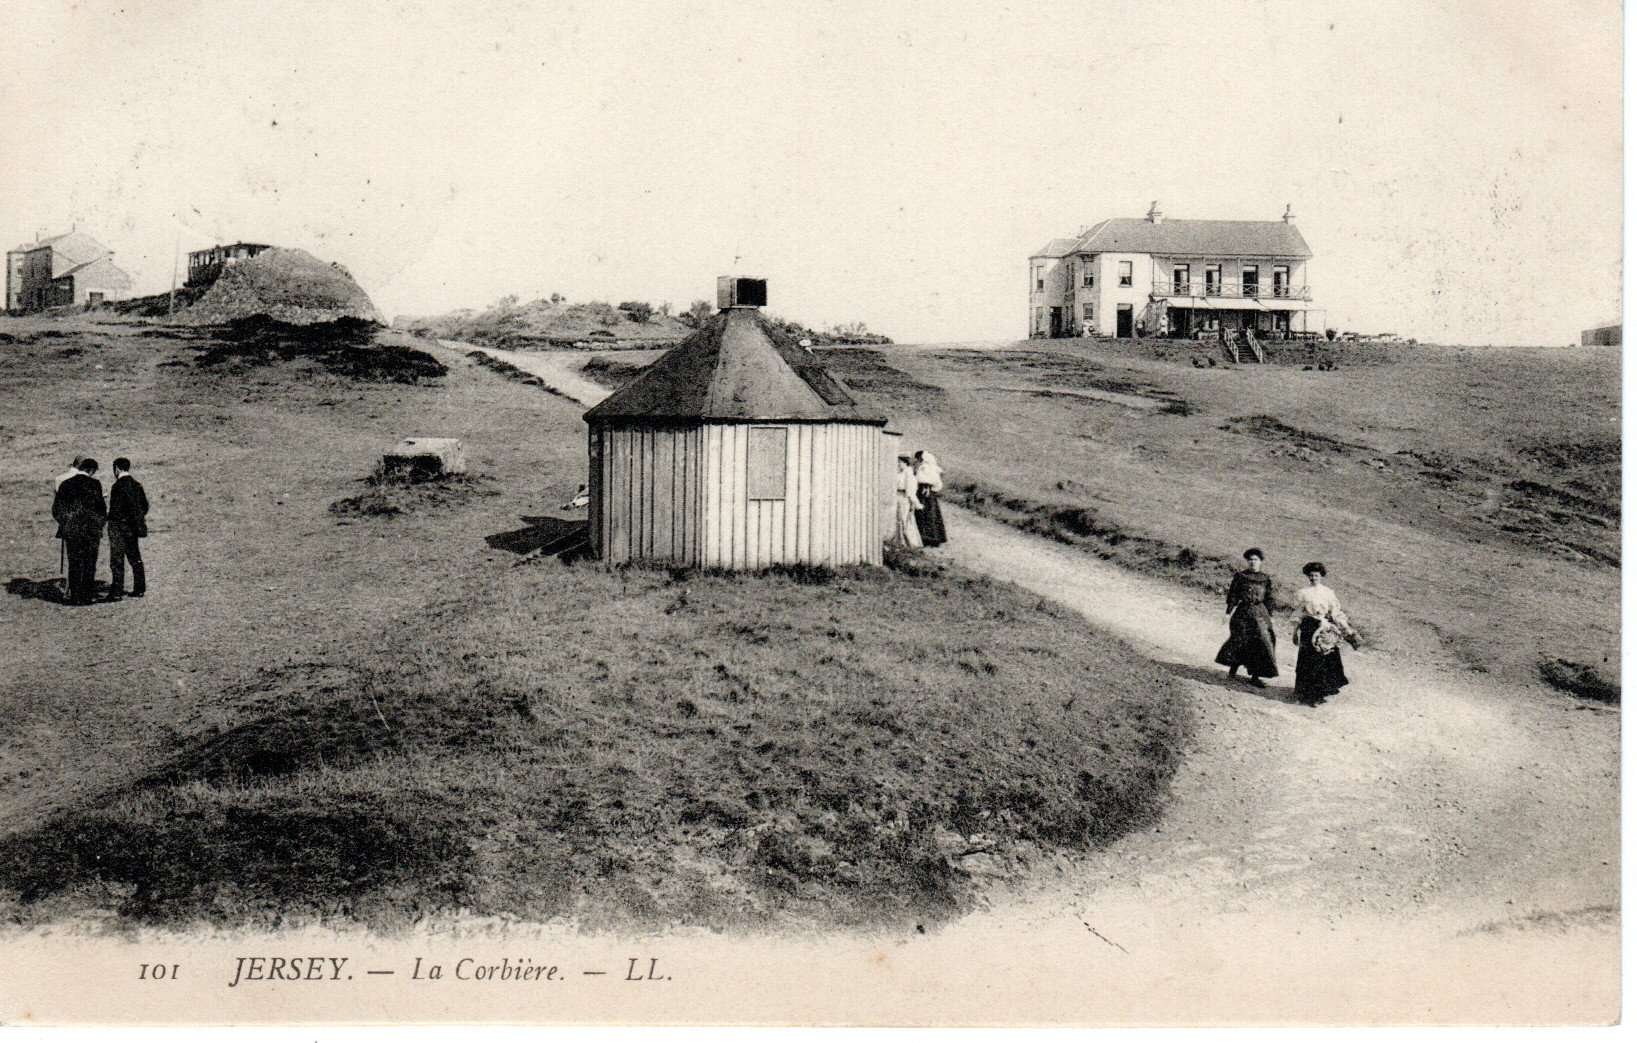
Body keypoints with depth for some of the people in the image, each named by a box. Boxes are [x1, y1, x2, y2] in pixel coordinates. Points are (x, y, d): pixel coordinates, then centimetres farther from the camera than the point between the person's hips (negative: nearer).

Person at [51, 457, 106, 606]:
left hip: (70, 530, 3)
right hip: (91, 530, -3)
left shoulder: (65, 485, 4)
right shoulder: (94, 484, -7)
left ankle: (74, 597, 6)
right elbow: (100, 506, -8)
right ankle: (86, 597, 2)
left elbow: (56, 509, 7)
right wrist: (101, 522, 8)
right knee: (89, 565, 4)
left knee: (73, 565, 8)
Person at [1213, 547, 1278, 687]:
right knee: (1239, 641, -2)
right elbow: (1232, 595, 1)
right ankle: (1233, 670, 17)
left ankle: (1255, 676, 2)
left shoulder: (1266, 579, 6)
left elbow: (1269, 599, 9)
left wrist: (1271, 617, 6)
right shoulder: (1240, 576, 0)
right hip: (1242, 612, -2)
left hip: (1260, 614, 2)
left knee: (1262, 641, -4)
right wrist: (1229, 612, -4)